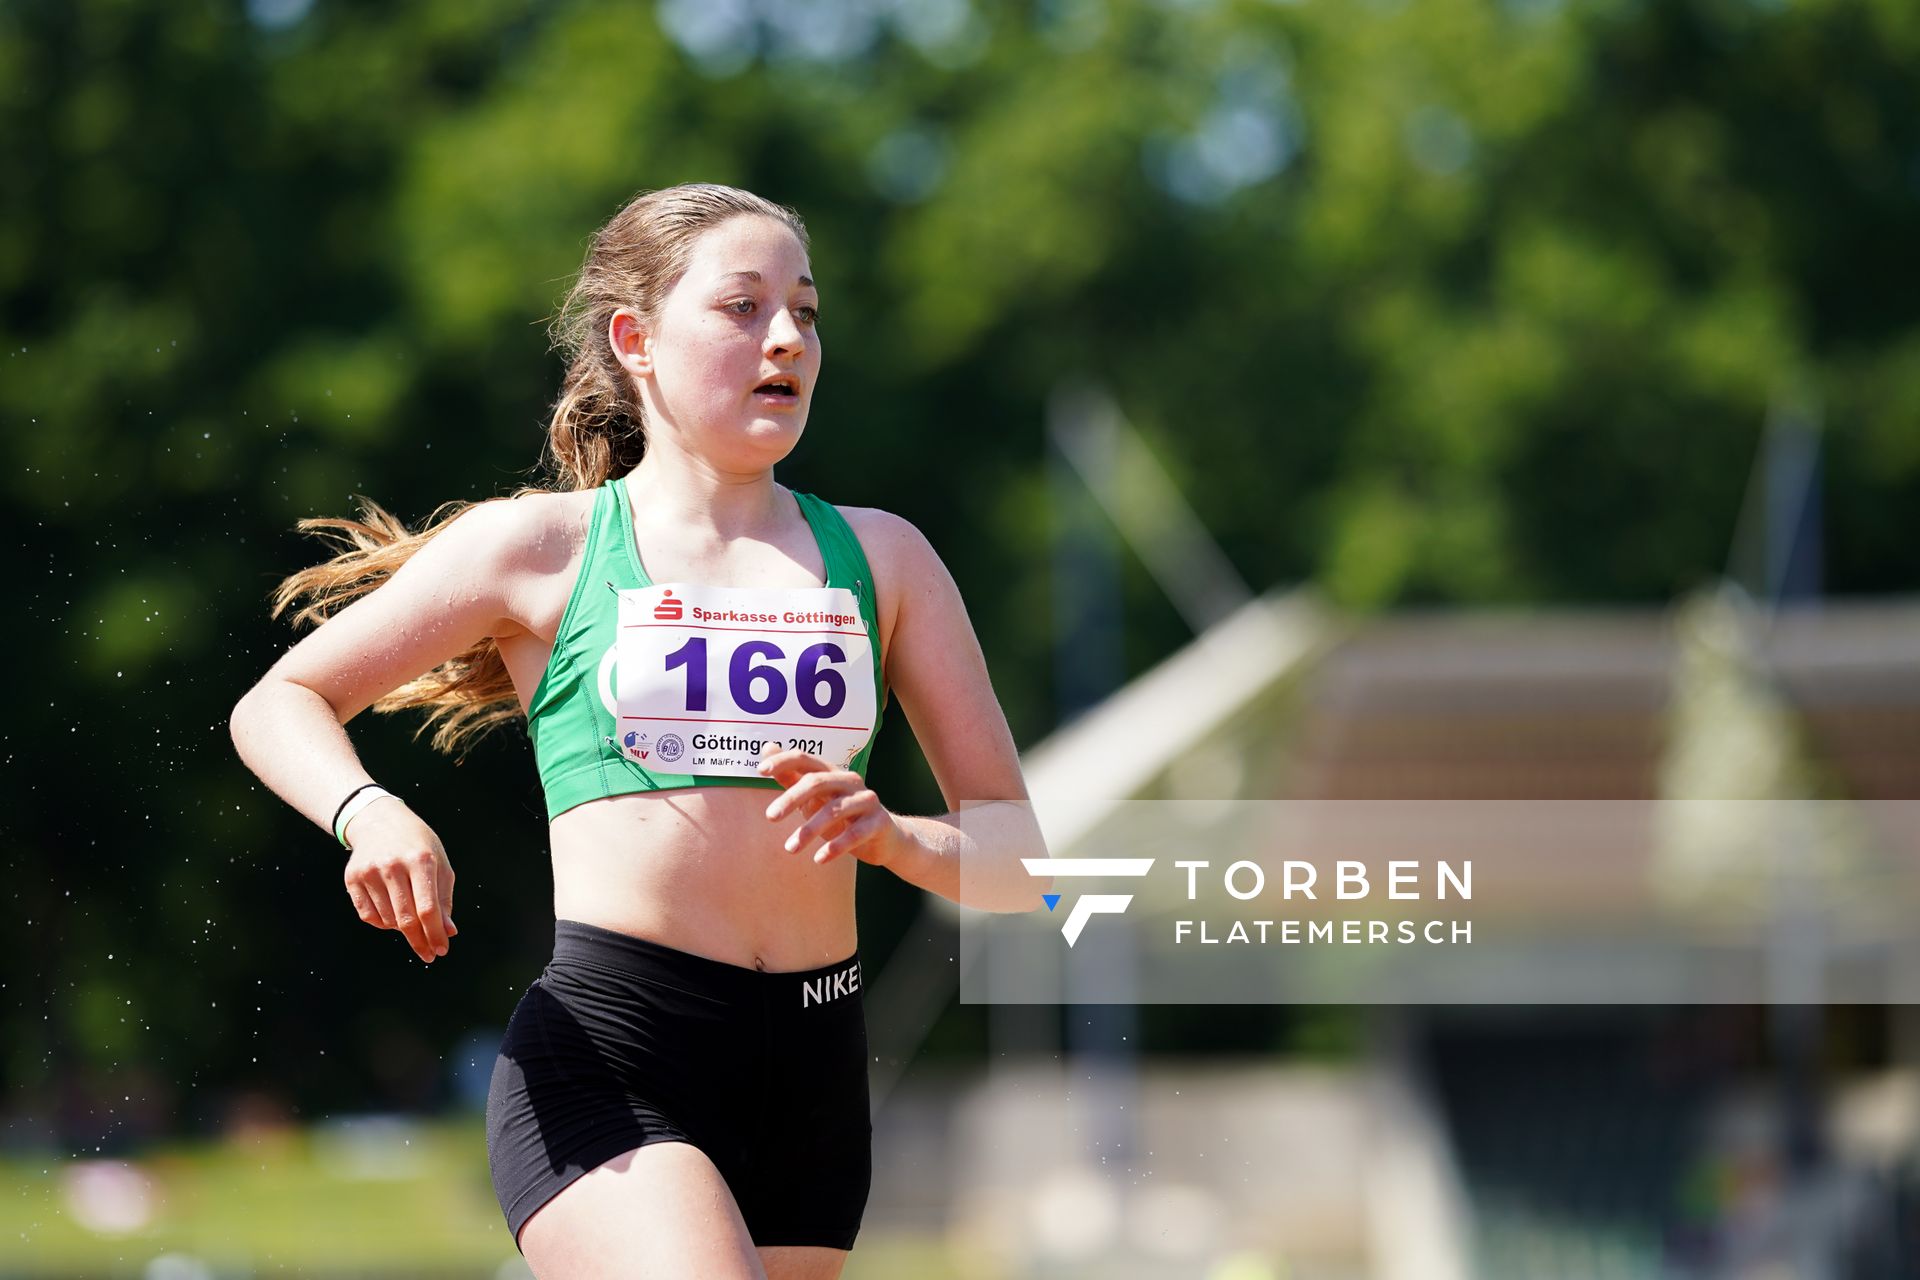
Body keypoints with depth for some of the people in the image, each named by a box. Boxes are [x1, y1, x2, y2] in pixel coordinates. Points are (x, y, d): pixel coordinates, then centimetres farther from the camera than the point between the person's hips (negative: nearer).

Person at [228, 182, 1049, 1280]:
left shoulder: (879, 557, 13)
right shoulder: (542, 548, 6)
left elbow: (1029, 861, 12)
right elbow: (281, 704, 14)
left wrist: (892, 838, -10)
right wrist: (369, 813, -7)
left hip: (814, 1076, 4)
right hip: (604, 1060, -4)